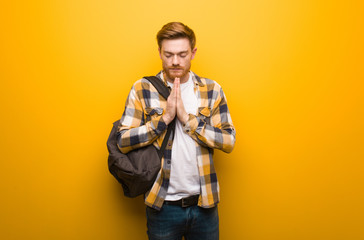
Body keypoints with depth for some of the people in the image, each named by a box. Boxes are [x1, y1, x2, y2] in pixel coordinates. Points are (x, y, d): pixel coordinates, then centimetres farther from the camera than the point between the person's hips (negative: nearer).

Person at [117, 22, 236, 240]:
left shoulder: (212, 90, -1)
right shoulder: (142, 89, -5)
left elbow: (229, 141, -7)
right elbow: (123, 142, -10)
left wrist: (187, 119, -17)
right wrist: (164, 118, -19)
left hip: (204, 204, 2)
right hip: (162, 205, -1)